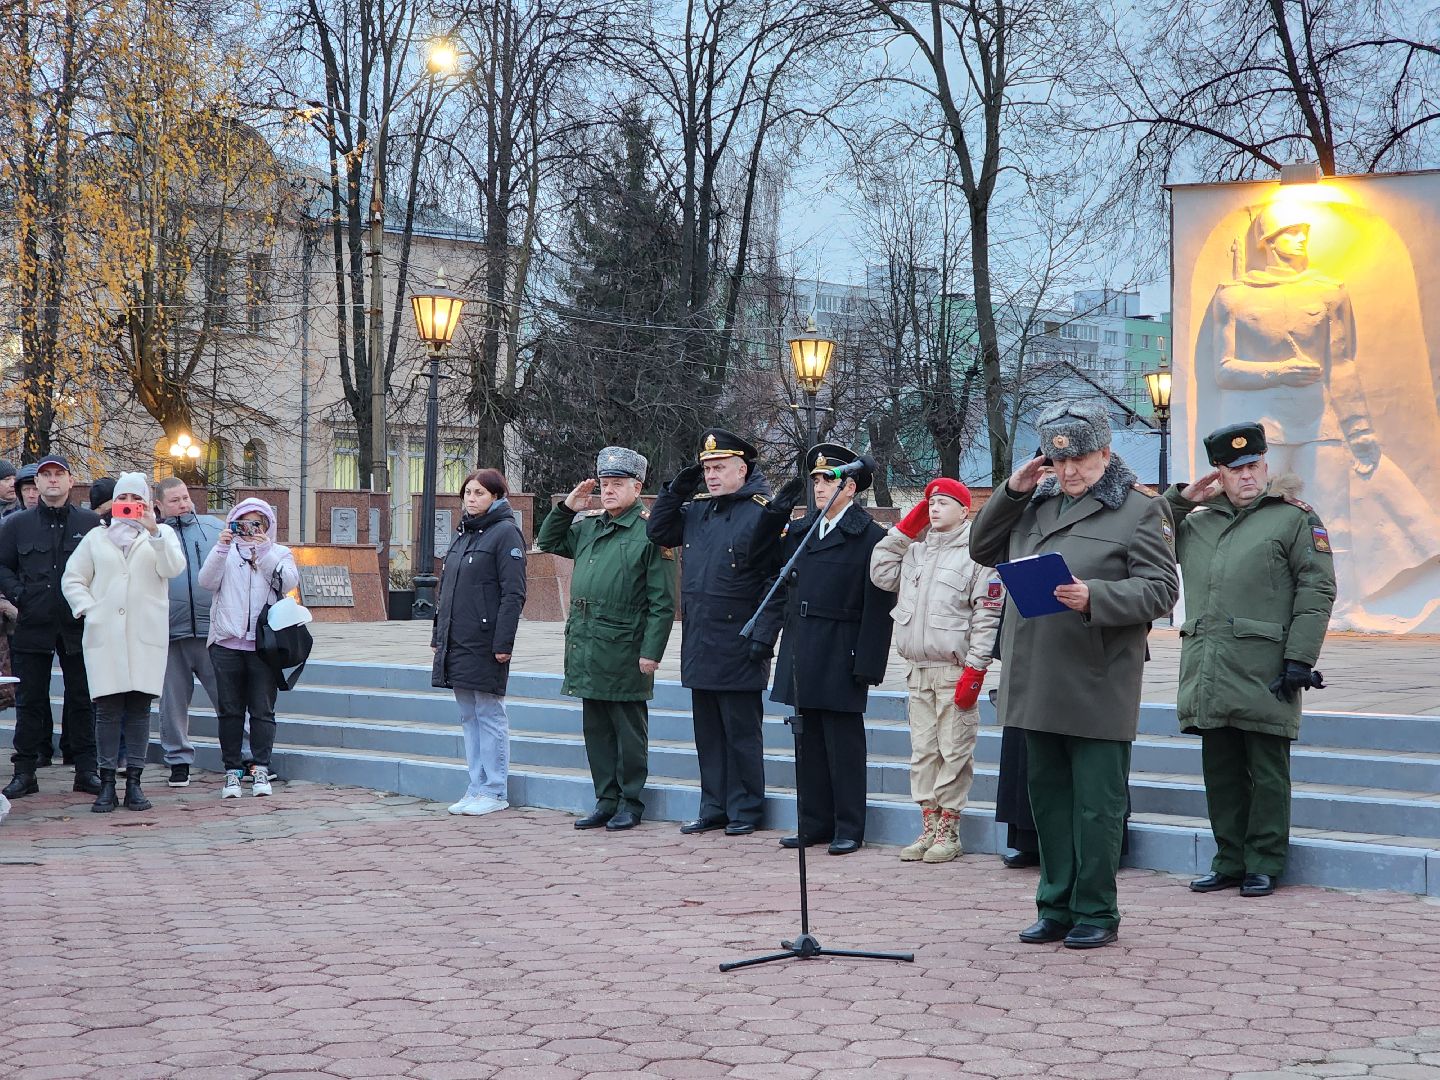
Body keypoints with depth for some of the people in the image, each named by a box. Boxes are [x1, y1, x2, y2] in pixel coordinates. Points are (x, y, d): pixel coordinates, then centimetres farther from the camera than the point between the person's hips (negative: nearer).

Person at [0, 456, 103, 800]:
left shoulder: (91, 523, 3)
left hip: (79, 626, -1)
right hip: (33, 625, 1)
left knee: (82, 700, 4)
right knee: (30, 700, 5)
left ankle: (86, 770, 10)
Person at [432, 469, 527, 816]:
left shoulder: (505, 533, -9)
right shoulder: (464, 534, 16)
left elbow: (514, 593, -14)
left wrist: (503, 642, -19)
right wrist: (439, 635, 16)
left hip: (485, 644, -8)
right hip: (457, 642, 8)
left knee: (489, 715, -2)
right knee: (468, 716, 11)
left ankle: (494, 792, 4)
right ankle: (477, 788, 17)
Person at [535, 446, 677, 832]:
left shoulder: (650, 531, -8)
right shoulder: (588, 526, 12)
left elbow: (662, 601, -10)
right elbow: (548, 542, 29)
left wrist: (651, 651, -15)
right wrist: (567, 507, 13)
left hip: (624, 652, -7)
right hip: (586, 647, 7)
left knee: (629, 731, 3)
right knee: (596, 728, 12)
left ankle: (631, 804, 11)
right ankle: (606, 801, 20)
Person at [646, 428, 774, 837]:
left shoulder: (762, 513, -10)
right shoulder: (696, 509, 11)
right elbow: (658, 534, 19)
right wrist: (675, 491, 6)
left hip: (738, 650, -7)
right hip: (699, 648, 7)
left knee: (741, 733, 3)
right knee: (707, 731, 13)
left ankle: (745, 811, 11)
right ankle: (714, 808, 21)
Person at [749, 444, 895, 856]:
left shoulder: (870, 537, -7)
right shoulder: (799, 530, 13)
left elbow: (879, 606, -11)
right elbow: (762, 556, 21)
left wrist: (867, 663, -16)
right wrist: (777, 510, 8)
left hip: (840, 659, -7)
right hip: (802, 657, 7)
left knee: (843, 744, 0)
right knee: (809, 742, 11)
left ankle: (849, 829, 7)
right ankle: (813, 825, 18)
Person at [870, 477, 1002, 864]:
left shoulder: (977, 553, -6)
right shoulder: (915, 550, 15)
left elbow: (987, 617, -9)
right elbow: (881, 575, 11)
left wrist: (974, 670, -14)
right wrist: (904, 529, 9)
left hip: (955, 671, -7)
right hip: (918, 670, 7)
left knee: (954, 752, -2)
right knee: (923, 752, 9)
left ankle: (948, 831, 4)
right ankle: (929, 827, 15)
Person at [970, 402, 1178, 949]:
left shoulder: (1139, 510, -4)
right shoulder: (1036, 503, 15)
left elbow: (1160, 590, -10)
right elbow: (982, 550, 21)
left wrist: (1095, 597, -25)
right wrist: (1010, 492, 7)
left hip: (1097, 689, -6)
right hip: (1038, 686, 7)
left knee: (1097, 804, 0)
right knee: (1049, 798, 13)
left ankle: (1096, 913, 10)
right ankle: (1056, 908, 22)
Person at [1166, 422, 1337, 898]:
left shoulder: (1294, 518, 1)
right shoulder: (1196, 521, 16)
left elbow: (1317, 591, -4)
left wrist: (1299, 660, -12)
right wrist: (1179, 497, 12)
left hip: (1264, 677, -5)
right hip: (1208, 675, 5)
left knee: (1266, 773, 2)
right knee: (1221, 772, 11)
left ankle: (1264, 864, 10)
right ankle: (1229, 862, 20)